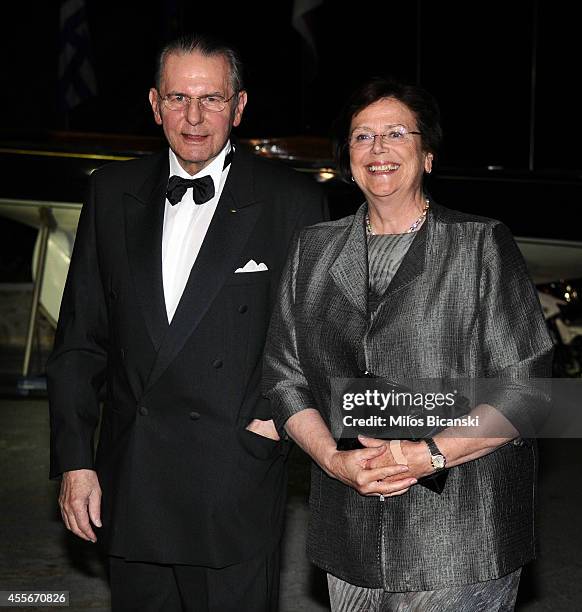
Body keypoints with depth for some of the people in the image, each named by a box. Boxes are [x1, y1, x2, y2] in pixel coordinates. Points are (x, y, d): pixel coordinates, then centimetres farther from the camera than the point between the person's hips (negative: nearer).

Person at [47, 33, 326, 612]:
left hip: (235, 492, -3)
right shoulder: (113, 192, 6)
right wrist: (74, 459, 3)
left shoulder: (292, 201, -4)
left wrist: (283, 413, -8)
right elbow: (79, 340, 7)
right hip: (129, 490, 3)